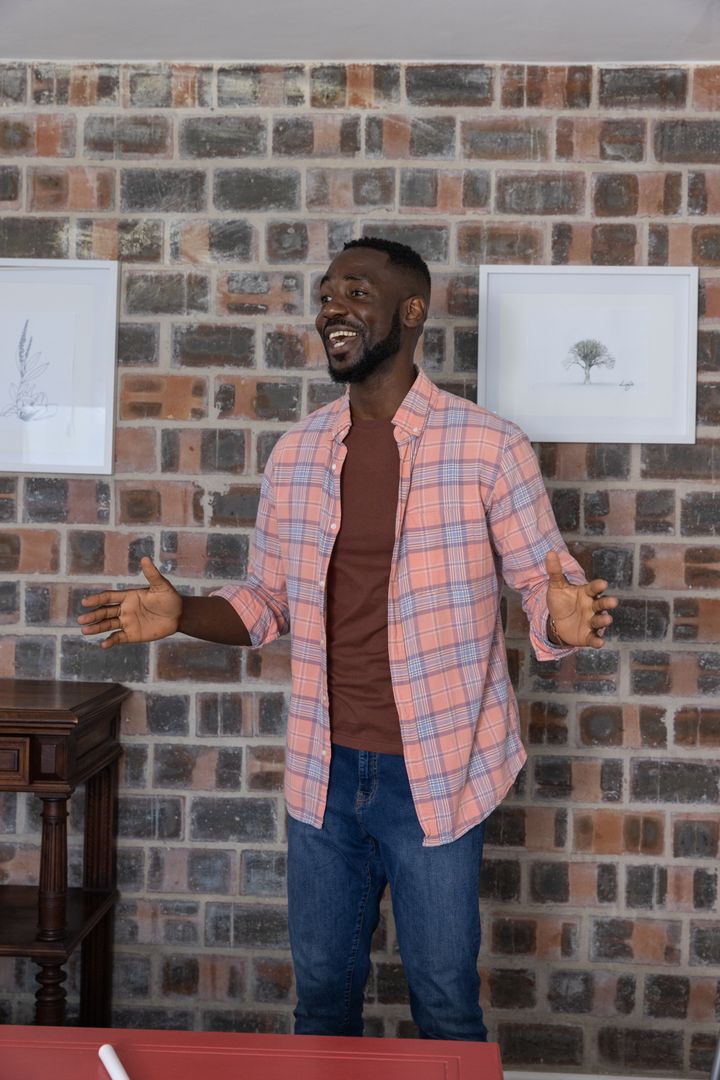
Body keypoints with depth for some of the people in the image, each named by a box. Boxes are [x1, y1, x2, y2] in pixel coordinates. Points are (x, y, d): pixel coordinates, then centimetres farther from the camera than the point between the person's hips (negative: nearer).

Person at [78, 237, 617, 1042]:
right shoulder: (296, 453, 4)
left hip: (435, 776, -4)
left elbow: (545, 588, -6)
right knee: (321, 991, 19)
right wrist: (181, 614, -6)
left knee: (445, 1002, 12)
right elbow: (267, 602, 12)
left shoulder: (488, 446, -10)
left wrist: (566, 619, -29)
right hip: (323, 773, 4)